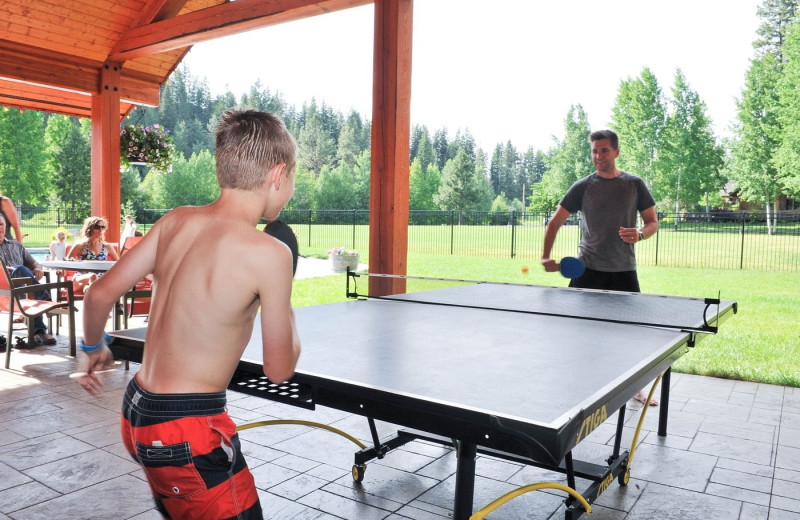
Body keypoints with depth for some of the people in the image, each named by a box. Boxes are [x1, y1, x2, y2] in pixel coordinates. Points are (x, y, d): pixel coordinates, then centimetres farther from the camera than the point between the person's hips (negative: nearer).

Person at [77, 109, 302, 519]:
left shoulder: (176, 221, -1)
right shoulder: (269, 254, -20)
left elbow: (99, 295, 4)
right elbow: (279, 369, -12)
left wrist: (94, 348, 23)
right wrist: (284, 308, 6)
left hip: (136, 409, 8)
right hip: (187, 431, -8)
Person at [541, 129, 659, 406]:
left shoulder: (635, 184, 4)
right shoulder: (582, 187, 1)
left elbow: (653, 222, 8)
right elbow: (555, 222, 2)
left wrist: (640, 234, -15)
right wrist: (546, 256, -11)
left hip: (624, 270, 1)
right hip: (588, 269, -1)